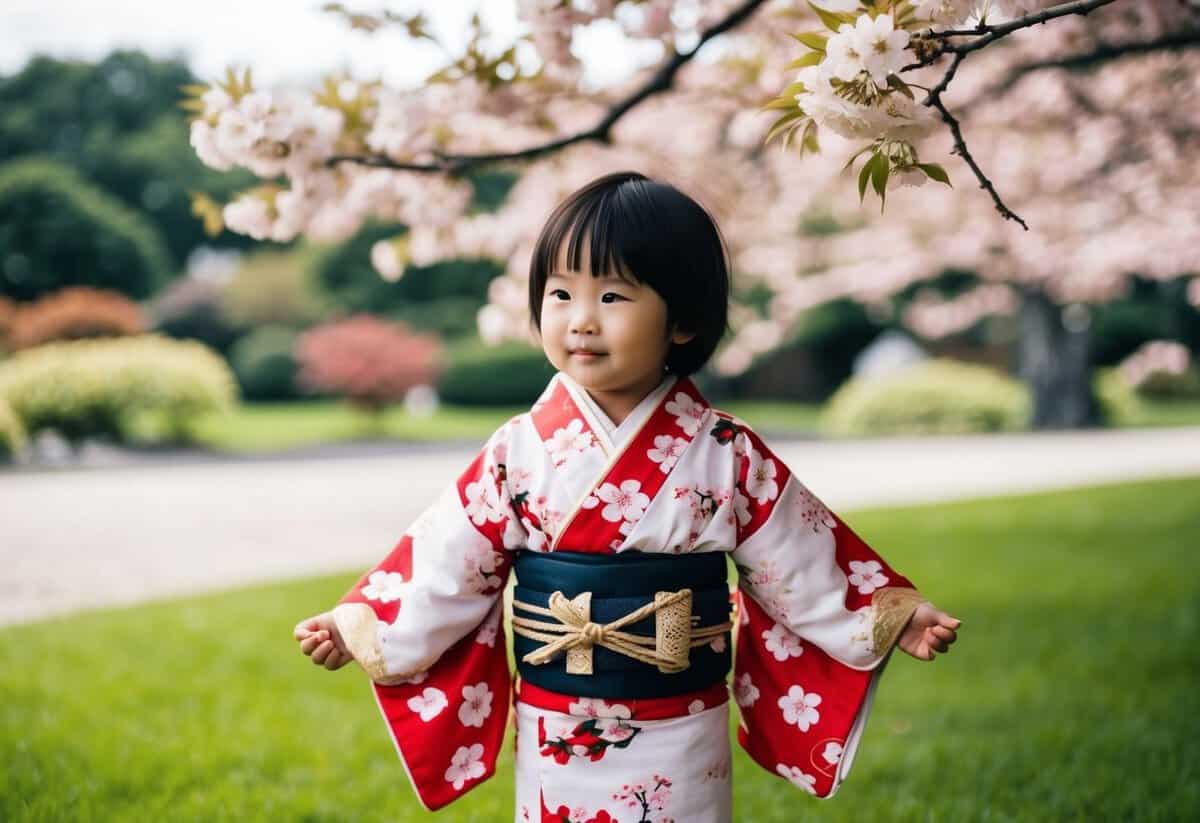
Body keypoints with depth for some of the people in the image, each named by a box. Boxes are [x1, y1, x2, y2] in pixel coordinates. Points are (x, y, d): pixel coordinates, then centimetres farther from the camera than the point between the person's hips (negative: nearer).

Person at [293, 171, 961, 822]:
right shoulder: (522, 449, -7)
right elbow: (451, 564, -1)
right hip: (554, 744, 1)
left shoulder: (726, 455, -8)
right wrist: (358, 627, -3)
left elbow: (800, 562, 0)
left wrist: (893, 617, -3)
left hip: (679, 745, -1)